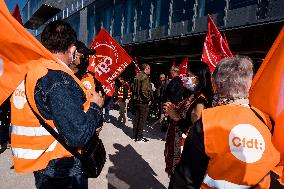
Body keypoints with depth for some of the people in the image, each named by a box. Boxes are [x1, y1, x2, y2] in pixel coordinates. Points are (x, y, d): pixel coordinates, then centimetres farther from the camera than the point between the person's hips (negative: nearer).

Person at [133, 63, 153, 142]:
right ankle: (139, 137, 5)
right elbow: (144, 90, -25)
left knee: (137, 117, 15)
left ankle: (135, 135, 24)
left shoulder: (138, 76, 12)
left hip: (137, 100, 9)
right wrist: (148, 99, -13)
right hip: (143, 101, -9)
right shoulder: (145, 77, -16)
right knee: (142, 118, -1)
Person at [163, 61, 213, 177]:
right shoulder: (192, 95, 6)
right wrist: (172, 109, 0)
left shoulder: (200, 100, -21)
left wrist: (176, 117, -20)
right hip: (176, 141, 8)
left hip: (184, 146, -8)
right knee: (174, 172, 22)